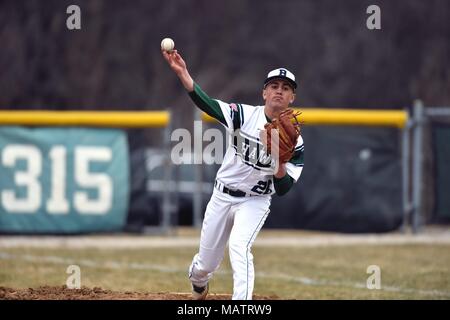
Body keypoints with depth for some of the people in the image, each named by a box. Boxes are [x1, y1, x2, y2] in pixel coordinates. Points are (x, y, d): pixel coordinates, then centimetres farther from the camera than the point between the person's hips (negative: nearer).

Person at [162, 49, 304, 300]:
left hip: (255, 201, -2)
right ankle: (199, 288, 49)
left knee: (239, 247, -30)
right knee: (205, 264, 12)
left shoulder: (294, 140, -11)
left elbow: (283, 189, -10)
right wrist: (183, 73, -41)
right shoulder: (245, 115, -11)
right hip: (223, 196, 2)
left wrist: (281, 162, -30)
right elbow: (208, 104, -26)